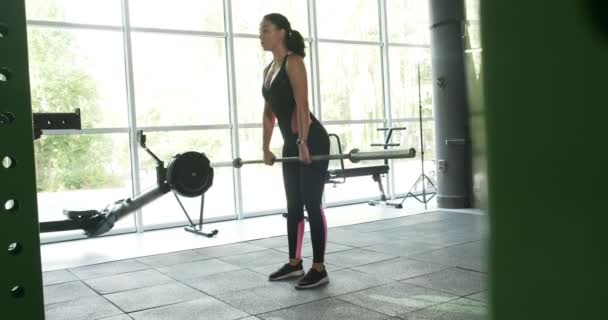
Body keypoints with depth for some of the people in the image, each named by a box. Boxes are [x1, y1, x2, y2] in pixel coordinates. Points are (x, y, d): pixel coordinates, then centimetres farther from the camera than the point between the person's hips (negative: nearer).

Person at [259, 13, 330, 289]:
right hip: (291, 144, 9)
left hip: (312, 142, -9)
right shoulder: (269, 69, 15)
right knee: (293, 205, 13)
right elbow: (269, 112, 18)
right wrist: (266, 148, 19)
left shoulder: (293, 62, -11)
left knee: (312, 204, -5)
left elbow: (302, 105, -20)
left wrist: (304, 144, -25)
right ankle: (294, 264, 24)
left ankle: (319, 269, 4)